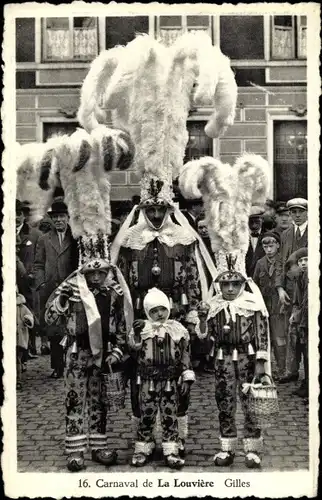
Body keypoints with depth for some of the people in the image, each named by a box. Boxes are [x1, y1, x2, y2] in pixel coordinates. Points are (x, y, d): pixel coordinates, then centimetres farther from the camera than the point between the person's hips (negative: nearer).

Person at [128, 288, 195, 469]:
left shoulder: (178, 329, 4)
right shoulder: (143, 328, 2)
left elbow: (185, 355, 7)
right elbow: (133, 347, -10)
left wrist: (187, 378, 3)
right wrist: (136, 333, -28)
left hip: (171, 382, 1)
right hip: (148, 381, 0)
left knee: (170, 416, 3)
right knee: (147, 415, 5)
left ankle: (171, 451, 9)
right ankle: (143, 449, 17)